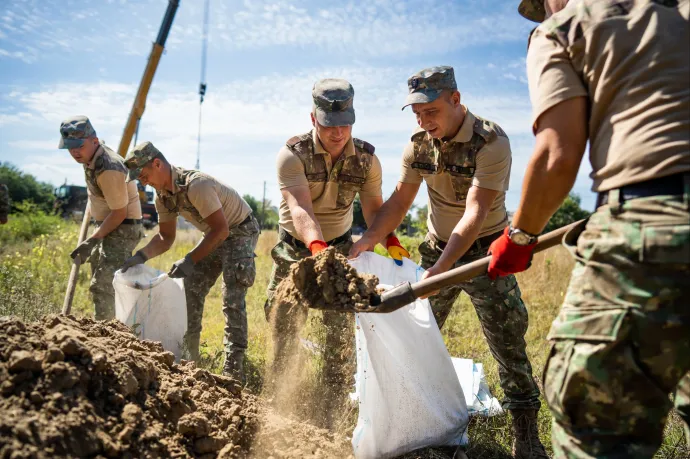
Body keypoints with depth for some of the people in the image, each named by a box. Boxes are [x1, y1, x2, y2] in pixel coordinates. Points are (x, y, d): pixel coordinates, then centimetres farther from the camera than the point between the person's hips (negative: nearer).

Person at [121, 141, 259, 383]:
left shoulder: (196, 185, -31)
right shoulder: (162, 194, -3)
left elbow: (221, 230, -30)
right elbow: (166, 237, 4)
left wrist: (190, 260, -31)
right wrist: (141, 256, -13)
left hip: (240, 231, -9)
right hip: (215, 235, 9)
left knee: (232, 300, -16)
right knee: (191, 290, 5)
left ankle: (233, 370, -12)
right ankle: (189, 357, 17)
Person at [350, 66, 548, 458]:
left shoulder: (491, 142, -24)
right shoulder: (419, 144, -6)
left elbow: (475, 213, -31)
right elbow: (399, 202, -2)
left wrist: (441, 268, -39)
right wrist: (368, 241, -16)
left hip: (484, 249, -5)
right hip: (437, 247, 6)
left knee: (508, 341, -5)